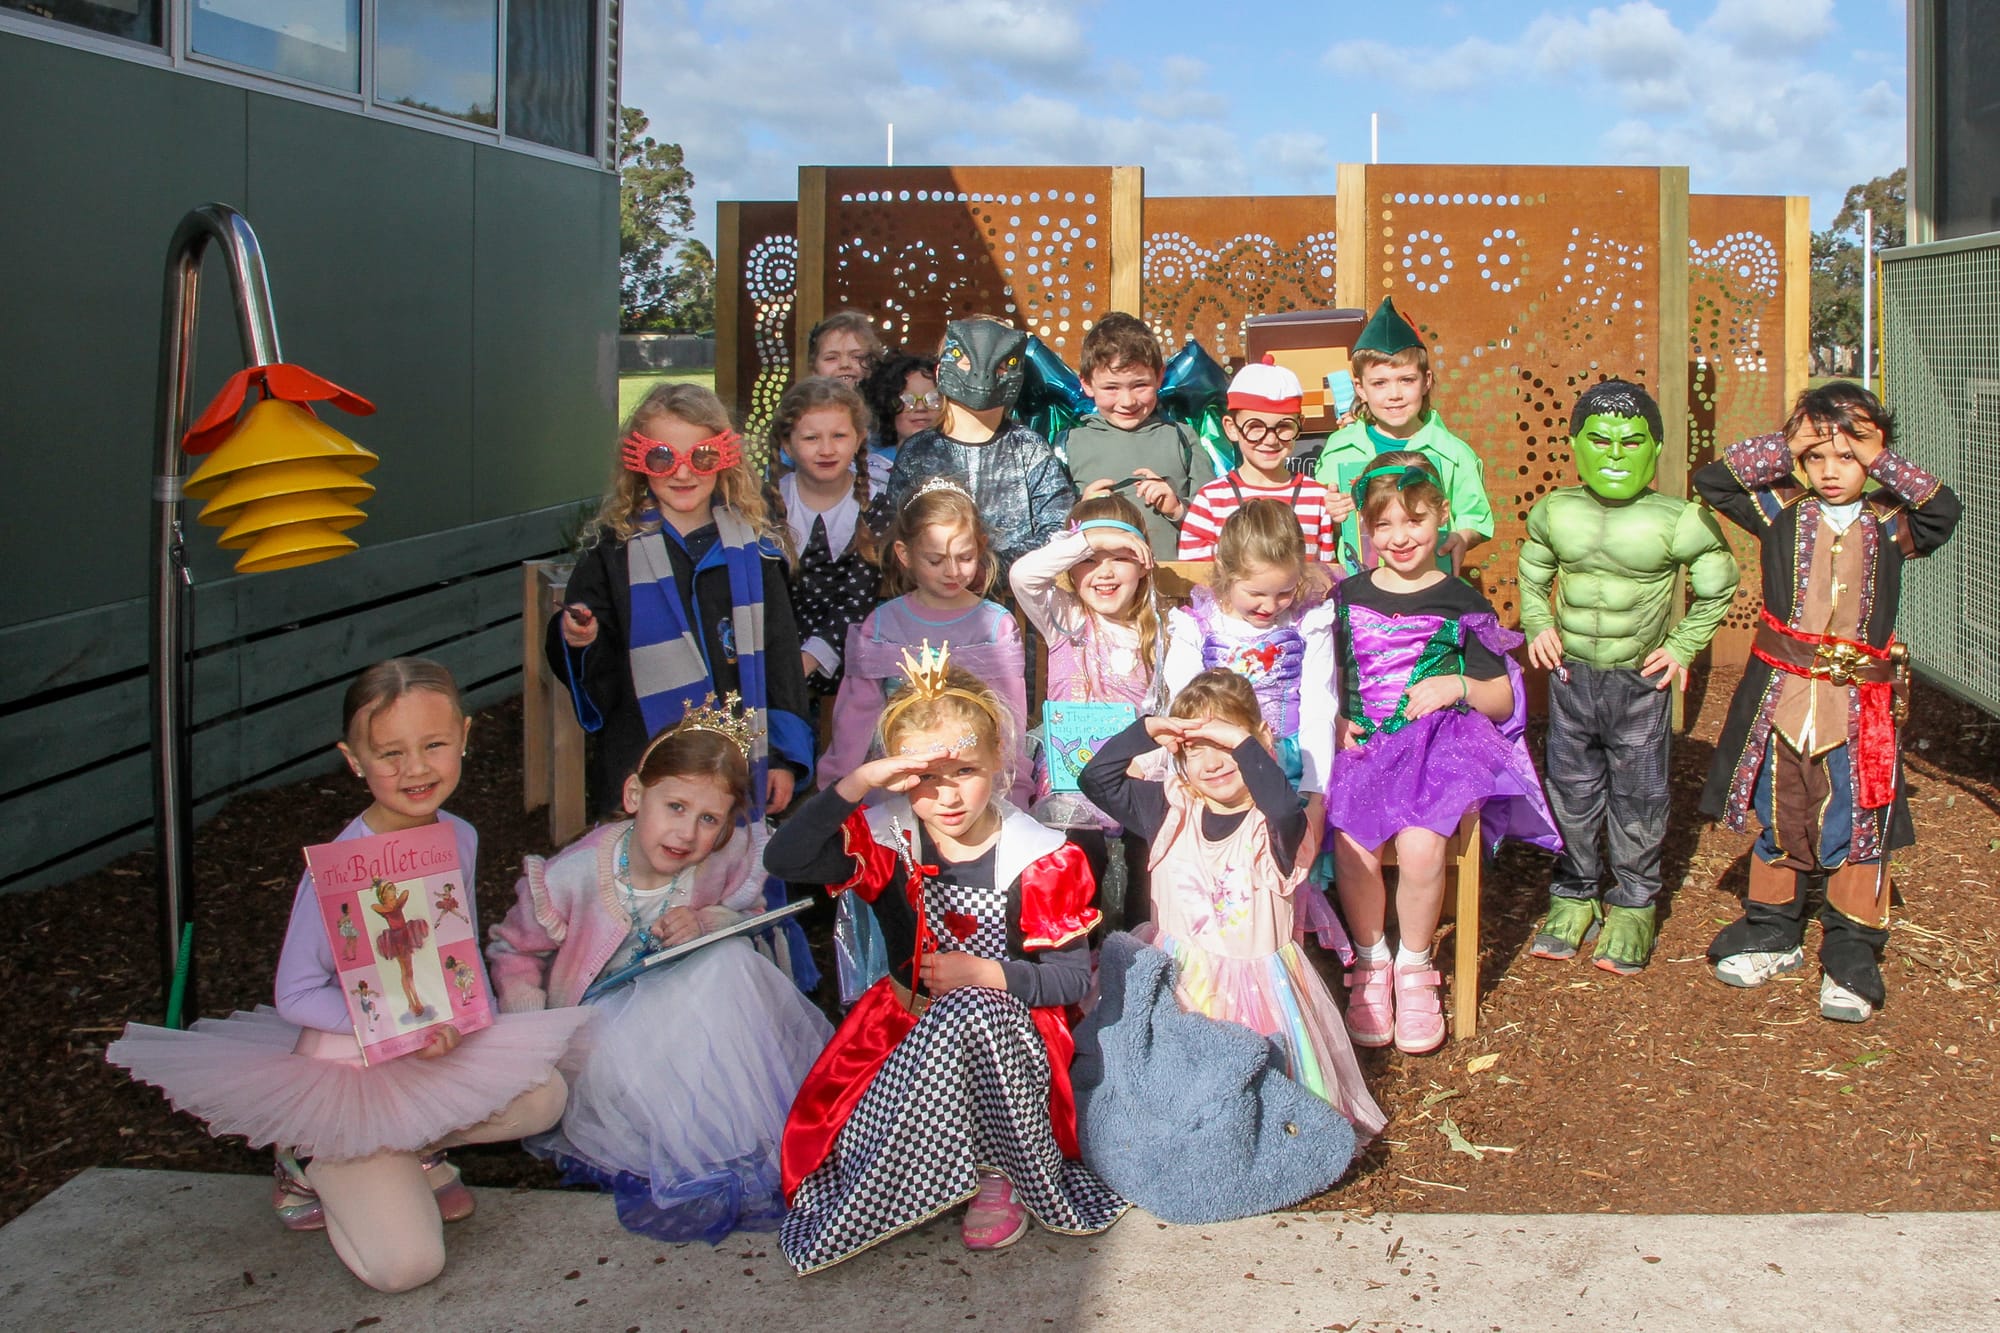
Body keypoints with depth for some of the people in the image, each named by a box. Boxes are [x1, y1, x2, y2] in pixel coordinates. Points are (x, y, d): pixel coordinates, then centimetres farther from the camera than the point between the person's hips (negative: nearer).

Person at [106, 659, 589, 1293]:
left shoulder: (459, 839, -3)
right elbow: (296, 995, -17)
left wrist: (462, 1020, -5)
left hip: (442, 1049, 6)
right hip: (347, 1060, -6)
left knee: (543, 1097, -21)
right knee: (405, 1262, -17)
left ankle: (419, 1150, 7)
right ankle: (315, 1165, 12)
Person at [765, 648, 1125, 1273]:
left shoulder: (1040, 860, -10)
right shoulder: (886, 841, -5)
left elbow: (1072, 977, -8)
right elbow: (782, 858, -20)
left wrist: (987, 975, -23)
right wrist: (857, 783, -29)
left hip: (1005, 1035, -2)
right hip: (902, 1026, 2)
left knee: (969, 1011, -39)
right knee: (852, 1136, -26)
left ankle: (1001, 1174, -19)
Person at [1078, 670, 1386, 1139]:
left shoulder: (1272, 824, -10)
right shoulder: (1171, 809, 5)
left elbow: (1284, 808, -36)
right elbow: (1097, 780, 3)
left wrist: (1240, 743, -32)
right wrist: (1147, 731, -8)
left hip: (1251, 984, -4)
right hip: (1172, 975, 4)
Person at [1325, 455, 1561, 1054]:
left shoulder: (1459, 602, 7)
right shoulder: (1348, 597, 12)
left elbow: (1502, 700, 10)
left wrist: (1459, 686, -10)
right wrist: (1338, 720, 0)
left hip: (1439, 741, -1)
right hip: (1362, 742, 2)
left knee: (1419, 844, -31)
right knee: (1352, 844, -28)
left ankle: (1414, 968, -3)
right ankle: (1370, 963, -2)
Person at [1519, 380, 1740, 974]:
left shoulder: (1676, 521, -12)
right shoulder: (1556, 513, -1)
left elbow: (1718, 584, 2)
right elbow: (1532, 575, 18)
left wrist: (1684, 645, -3)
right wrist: (1538, 626, 4)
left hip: (1641, 680, -3)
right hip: (1571, 674, 3)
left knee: (1637, 798, 6)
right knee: (1570, 791, 11)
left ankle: (1632, 908, 21)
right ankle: (1573, 900, 25)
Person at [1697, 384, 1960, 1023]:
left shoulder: (1890, 523, 1)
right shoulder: (1781, 510, 2)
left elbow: (1944, 511, -17)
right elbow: (1711, 480, -3)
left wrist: (1882, 461, -14)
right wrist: (1783, 447, -8)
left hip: (1857, 705, -1)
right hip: (1781, 695, 1)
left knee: (1855, 832, 3)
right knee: (1777, 821, 13)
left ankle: (1851, 956, 13)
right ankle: (1772, 934, 28)